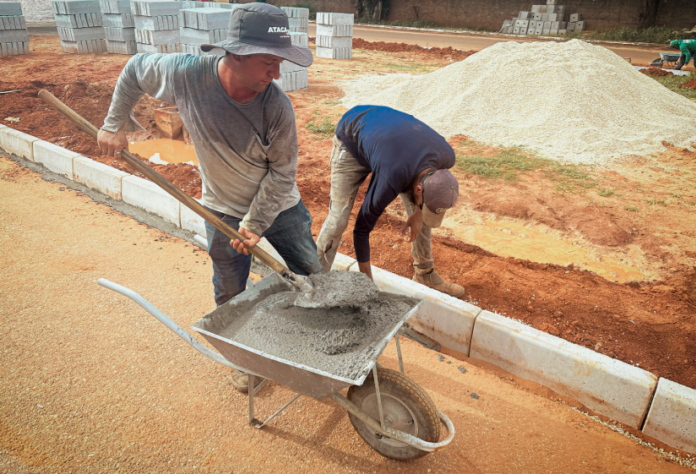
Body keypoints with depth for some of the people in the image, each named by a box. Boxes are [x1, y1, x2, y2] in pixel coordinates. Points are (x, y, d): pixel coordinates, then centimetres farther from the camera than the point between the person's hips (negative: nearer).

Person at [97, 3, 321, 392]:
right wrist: (116, 124, 1)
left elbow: (282, 172, -16)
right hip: (225, 210, 1)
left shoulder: (277, 105, -25)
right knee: (231, 294, 12)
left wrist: (256, 223, -19)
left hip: (280, 206, 0)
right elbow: (135, 70, -1)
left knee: (313, 277, 10)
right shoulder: (188, 74, -22)